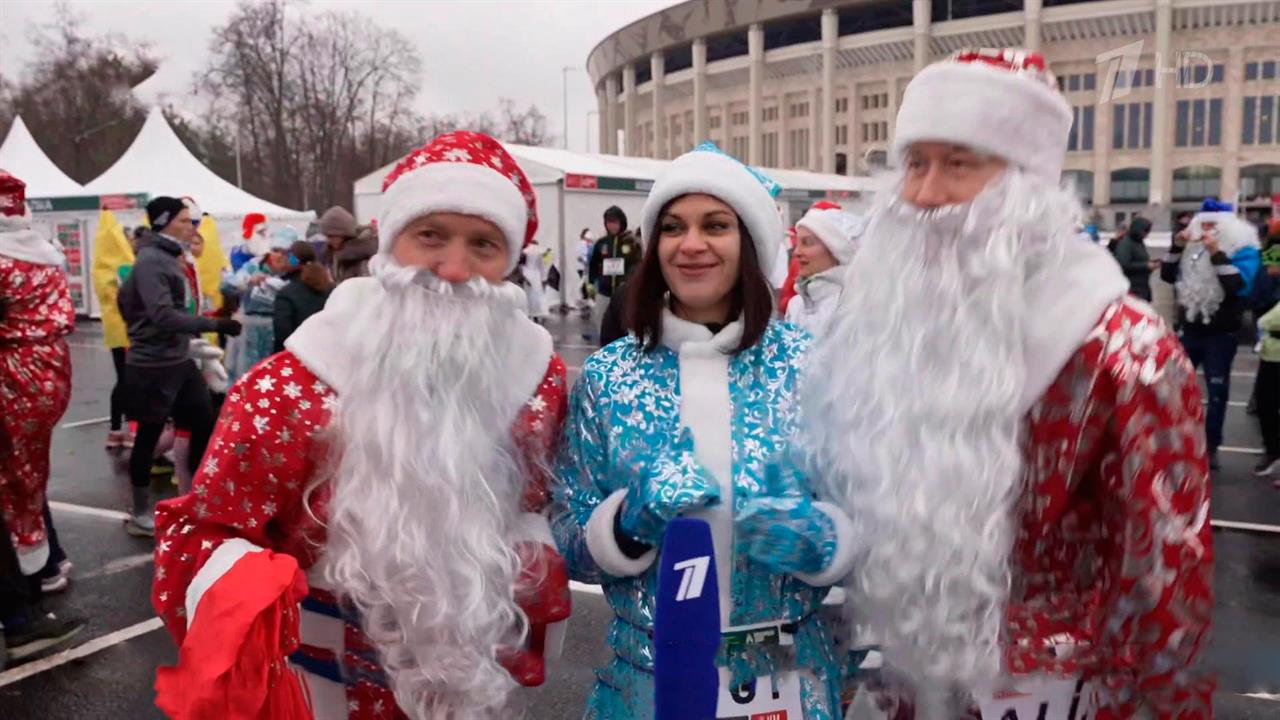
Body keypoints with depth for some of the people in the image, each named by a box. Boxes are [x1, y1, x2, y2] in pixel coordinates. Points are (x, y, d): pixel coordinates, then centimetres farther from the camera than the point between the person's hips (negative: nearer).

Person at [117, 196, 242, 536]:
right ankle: (140, 514, 17)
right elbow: (163, 315, -26)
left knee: (205, 425, 11)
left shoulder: (167, 258, 11)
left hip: (180, 361, 9)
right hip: (153, 365, -9)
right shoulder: (150, 261, -17)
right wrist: (214, 324, -28)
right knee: (149, 436, 3)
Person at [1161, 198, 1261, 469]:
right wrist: (1177, 246, -7)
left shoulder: (1244, 252, -7)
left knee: (1217, 392, 1)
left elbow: (1236, 285, -22)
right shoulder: (1193, 249, 7)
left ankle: (1211, 446, 11)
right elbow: (1167, 276, 4)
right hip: (1190, 331, 4)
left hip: (1221, 335, -4)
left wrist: (1217, 254, -27)